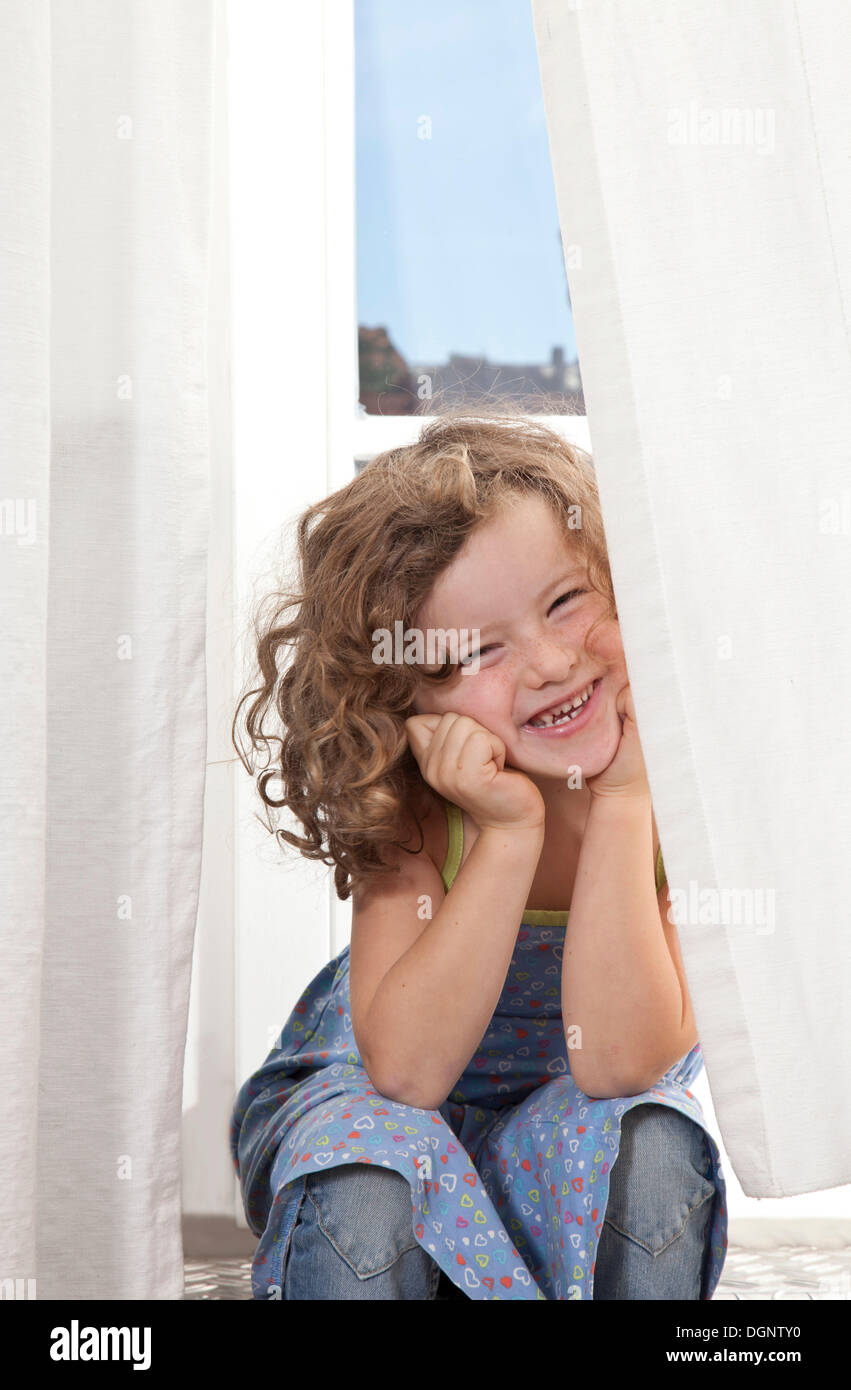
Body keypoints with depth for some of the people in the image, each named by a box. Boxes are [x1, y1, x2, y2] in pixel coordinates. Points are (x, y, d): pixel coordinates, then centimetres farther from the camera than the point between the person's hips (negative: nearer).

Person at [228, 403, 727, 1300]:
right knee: (369, 1188, -35)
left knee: (649, 1146, -32)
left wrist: (622, 800, -35)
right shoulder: (409, 804, -22)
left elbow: (617, 1062, -31)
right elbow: (406, 1069, -32)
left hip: (569, 1132, 2)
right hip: (370, 1101, -1)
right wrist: (511, 832, -38)